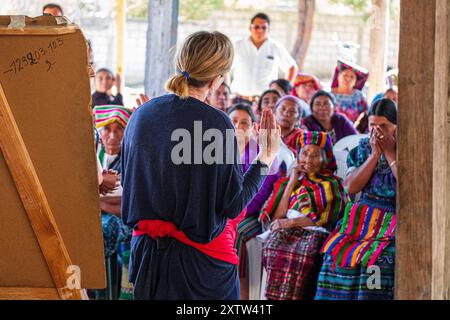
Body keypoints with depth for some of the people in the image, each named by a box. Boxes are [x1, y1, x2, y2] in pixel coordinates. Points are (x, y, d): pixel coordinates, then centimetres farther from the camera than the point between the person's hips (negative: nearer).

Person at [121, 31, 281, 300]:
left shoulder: (143, 114, -1)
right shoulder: (216, 123, -17)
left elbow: (127, 182, 10)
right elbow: (232, 206, -14)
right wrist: (265, 159, -4)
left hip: (147, 249, 5)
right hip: (200, 259, -5)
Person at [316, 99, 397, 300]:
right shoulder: (363, 149, 12)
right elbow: (351, 187, 0)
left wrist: (390, 153, -9)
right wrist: (375, 154, -5)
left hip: (393, 226, -4)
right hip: (361, 221, 4)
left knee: (378, 260, -29)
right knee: (338, 253, -20)